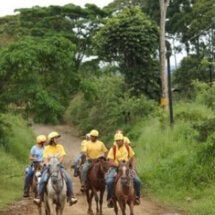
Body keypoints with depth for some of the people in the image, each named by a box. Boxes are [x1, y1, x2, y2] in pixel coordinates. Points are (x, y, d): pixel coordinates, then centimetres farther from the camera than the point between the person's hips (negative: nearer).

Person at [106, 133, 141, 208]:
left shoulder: (128, 148, 4)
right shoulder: (113, 149, -3)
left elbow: (132, 159, 10)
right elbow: (111, 162, -7)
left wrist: (133, 168, -4)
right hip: (115, 168, -2)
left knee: (137, 181, -17)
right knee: (109, 181, -29)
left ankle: (137, 197, 4)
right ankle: (110, 199, -11)